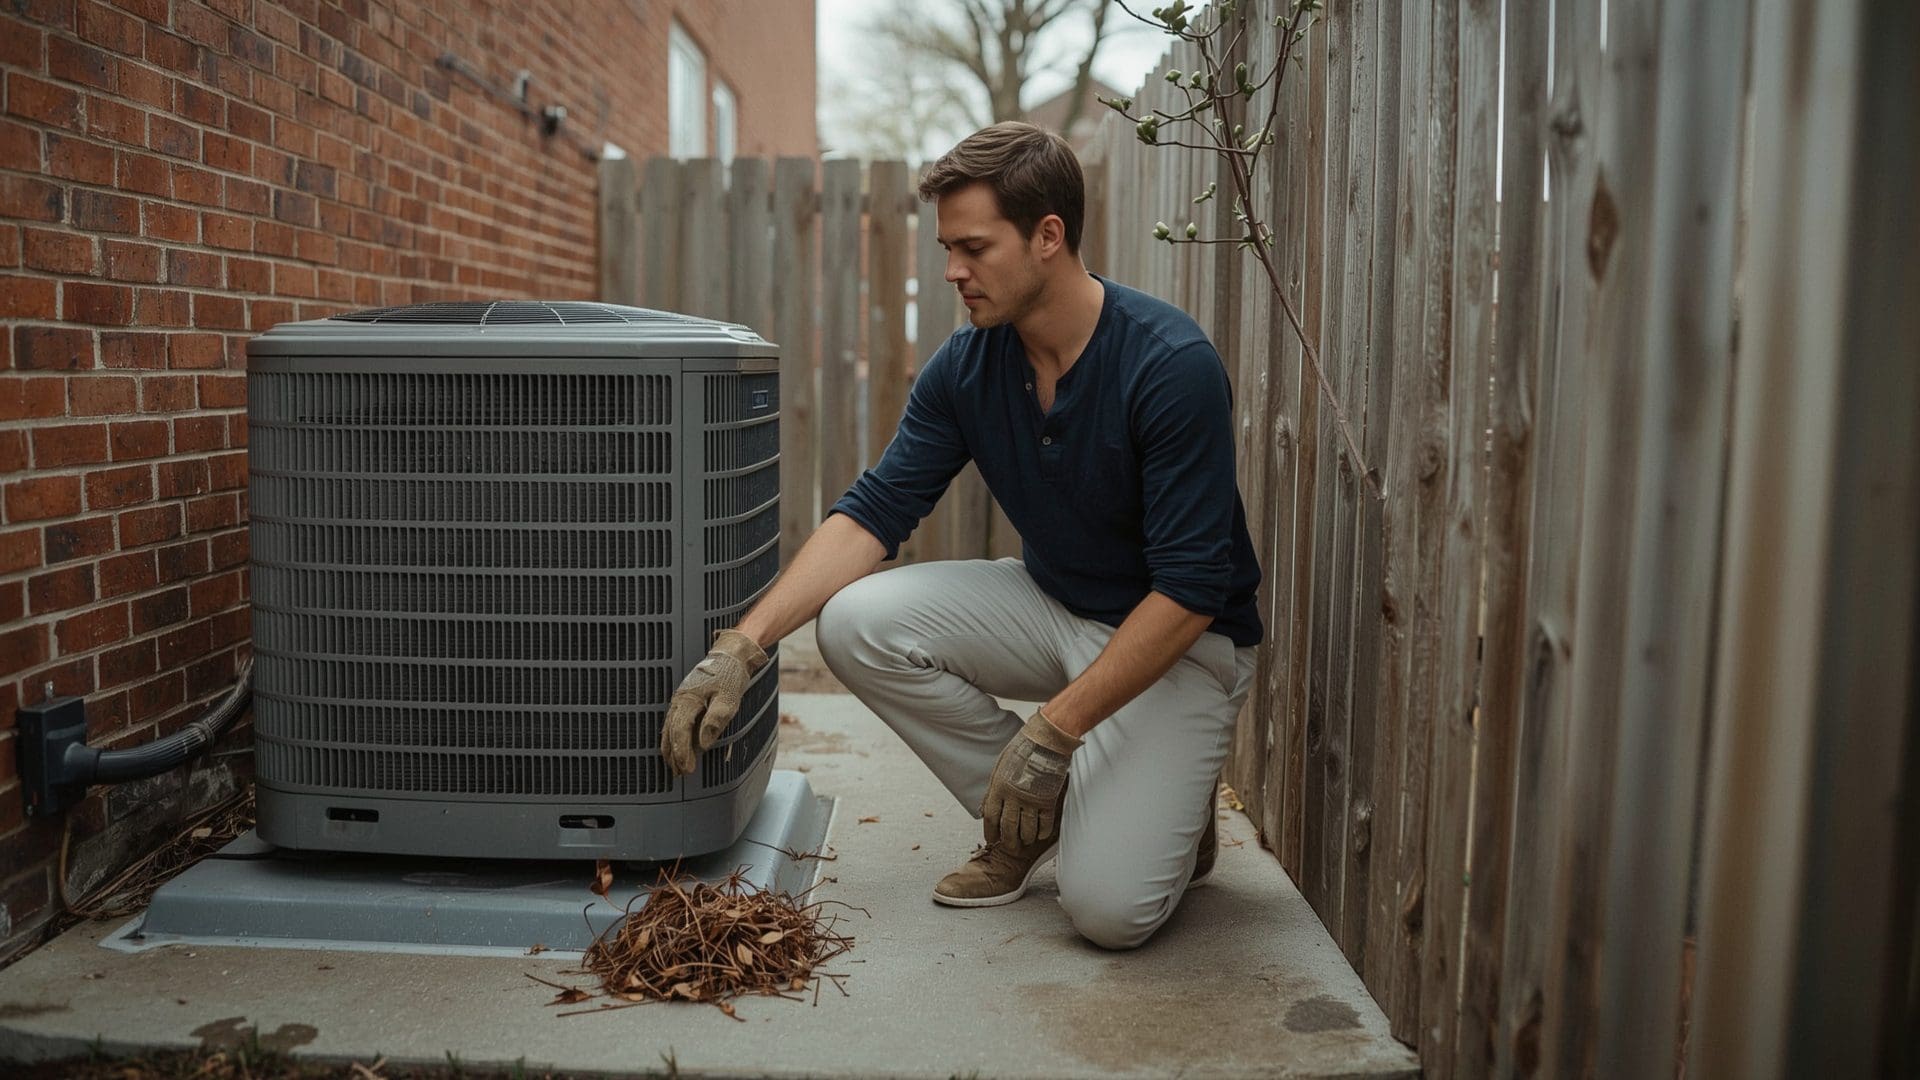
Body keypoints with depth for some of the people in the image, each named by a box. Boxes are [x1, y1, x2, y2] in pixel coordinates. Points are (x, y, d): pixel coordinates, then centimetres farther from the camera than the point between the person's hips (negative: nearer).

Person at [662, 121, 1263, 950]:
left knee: (1108, 906, -24)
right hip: (1051, 605, 6)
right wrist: (744, 644, -21)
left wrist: (1055, 727, -28)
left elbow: (1188, 591, -26)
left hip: (1179, 637, -6)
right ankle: (1032, 816, 2)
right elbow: (873, 511, -9)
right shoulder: (967, 364, -7)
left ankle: (1167, 815, 13)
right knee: (857, 621, -17)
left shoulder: (1172, 366, -26)